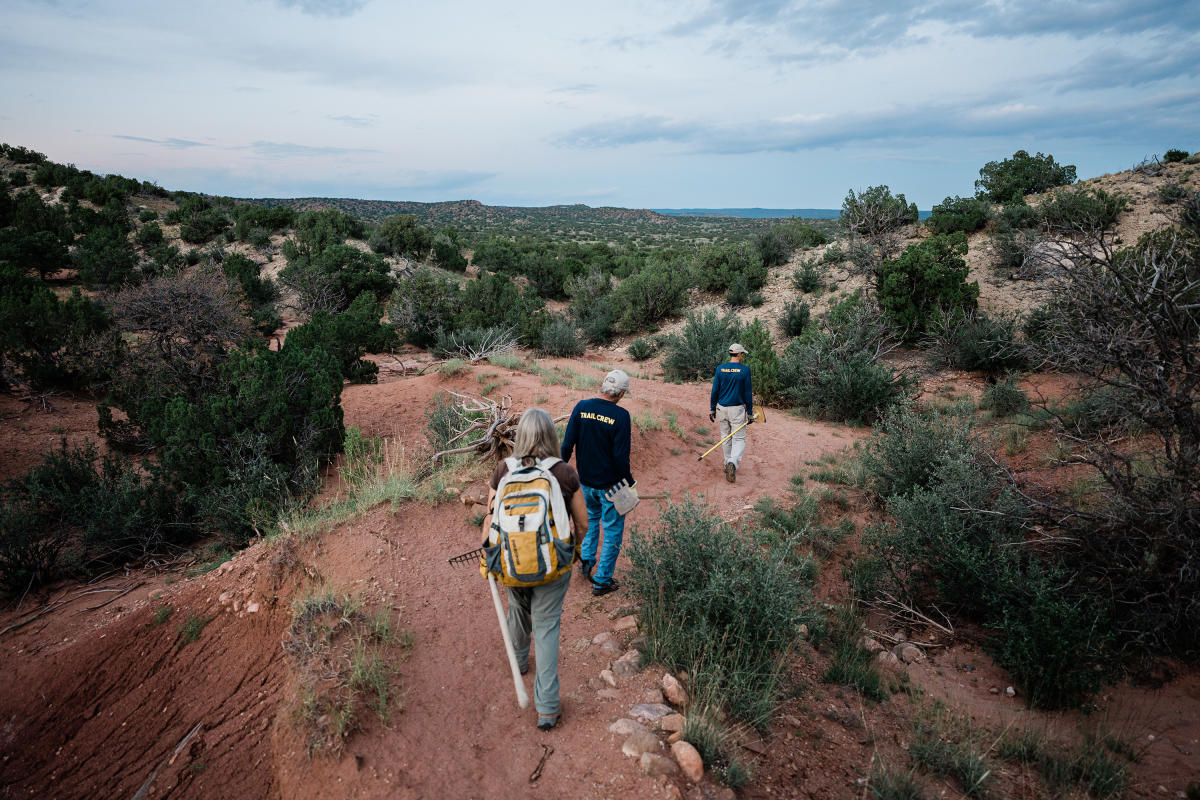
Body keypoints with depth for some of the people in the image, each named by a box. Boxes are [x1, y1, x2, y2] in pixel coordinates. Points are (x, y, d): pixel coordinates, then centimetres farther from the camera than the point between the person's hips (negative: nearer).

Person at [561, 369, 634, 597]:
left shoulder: (581, 407, -7)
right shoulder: (620, 415, -19)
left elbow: (567, 444, -5)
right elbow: (621, 456, -19)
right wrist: (629, 482, -5)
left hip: (585, 480, 5)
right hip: (610, 483, -4)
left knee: (591, 516, 32)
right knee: (612, 529, 11)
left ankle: (586, 558, 28)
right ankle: (602, 581, 17)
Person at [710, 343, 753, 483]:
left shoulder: (720, 369, -1)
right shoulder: (744, 370, -8)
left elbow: (715, 391, 1)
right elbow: (748, 393, -6)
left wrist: (712, 409, 9)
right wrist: (750, 413, 0)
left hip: (722, 408, 3)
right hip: (737, 409, -3)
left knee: (725, 437, 17)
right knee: (739, 439, 1)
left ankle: (728, 464, 25)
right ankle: (733, 463, -22)